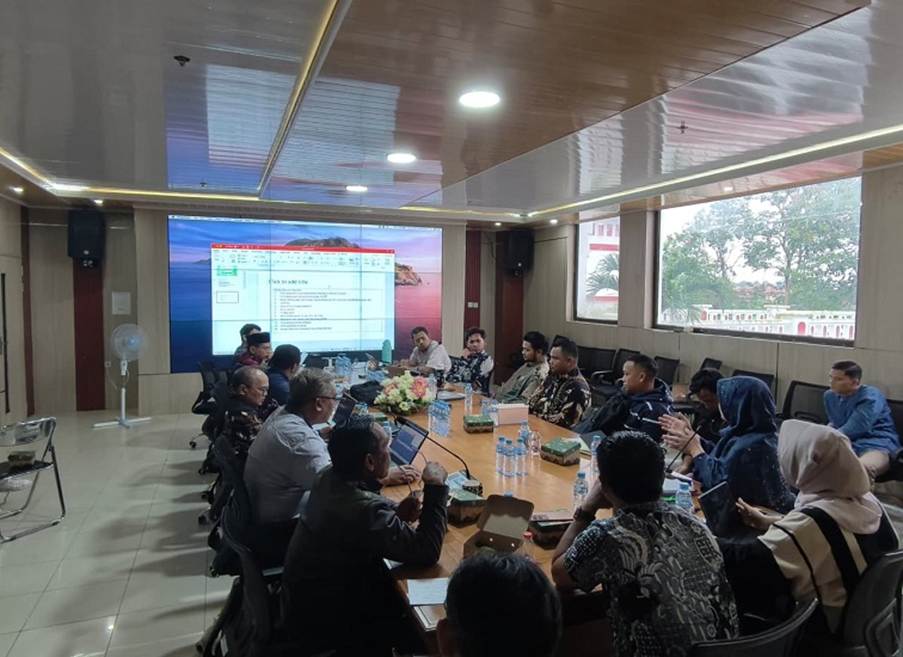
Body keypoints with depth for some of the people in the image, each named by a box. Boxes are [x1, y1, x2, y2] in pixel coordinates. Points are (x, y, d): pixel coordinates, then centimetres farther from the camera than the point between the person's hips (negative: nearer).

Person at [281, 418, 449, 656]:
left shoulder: (329, 477, -9)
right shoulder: (364, 509, -35)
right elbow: (426, 553, -30)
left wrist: (396, 512, -9)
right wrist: (435, 487, -23)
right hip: (321, 620, -7)